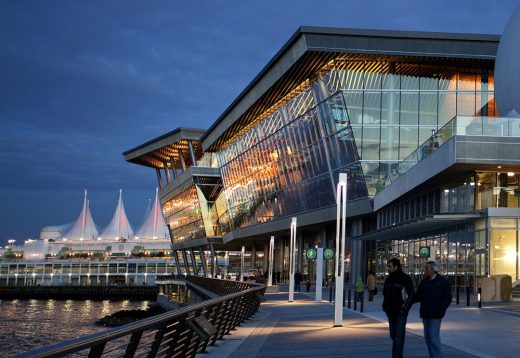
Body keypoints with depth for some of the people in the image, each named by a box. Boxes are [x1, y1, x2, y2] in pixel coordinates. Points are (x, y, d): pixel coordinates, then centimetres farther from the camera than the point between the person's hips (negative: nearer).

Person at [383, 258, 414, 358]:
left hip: (400, 312, -7)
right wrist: (385, 307, 10)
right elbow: (385, 294, 22)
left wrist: (404, 308, -12)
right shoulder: (388, 279, 12)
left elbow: (411, 295, -9)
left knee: (399, 336, -9)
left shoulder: (405, 278, -7)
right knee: (393, 335, 11)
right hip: (391, 312, 7)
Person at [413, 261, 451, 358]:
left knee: (434, 338, -12)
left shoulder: (442, 282, -5)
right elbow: (418, 296, 14)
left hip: (435, 315, -7)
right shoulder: (424, 282, 13)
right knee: (428, 338, 10)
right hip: (425, 314, 7)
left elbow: (447, 298, -6)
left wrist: (440, 310, -17)